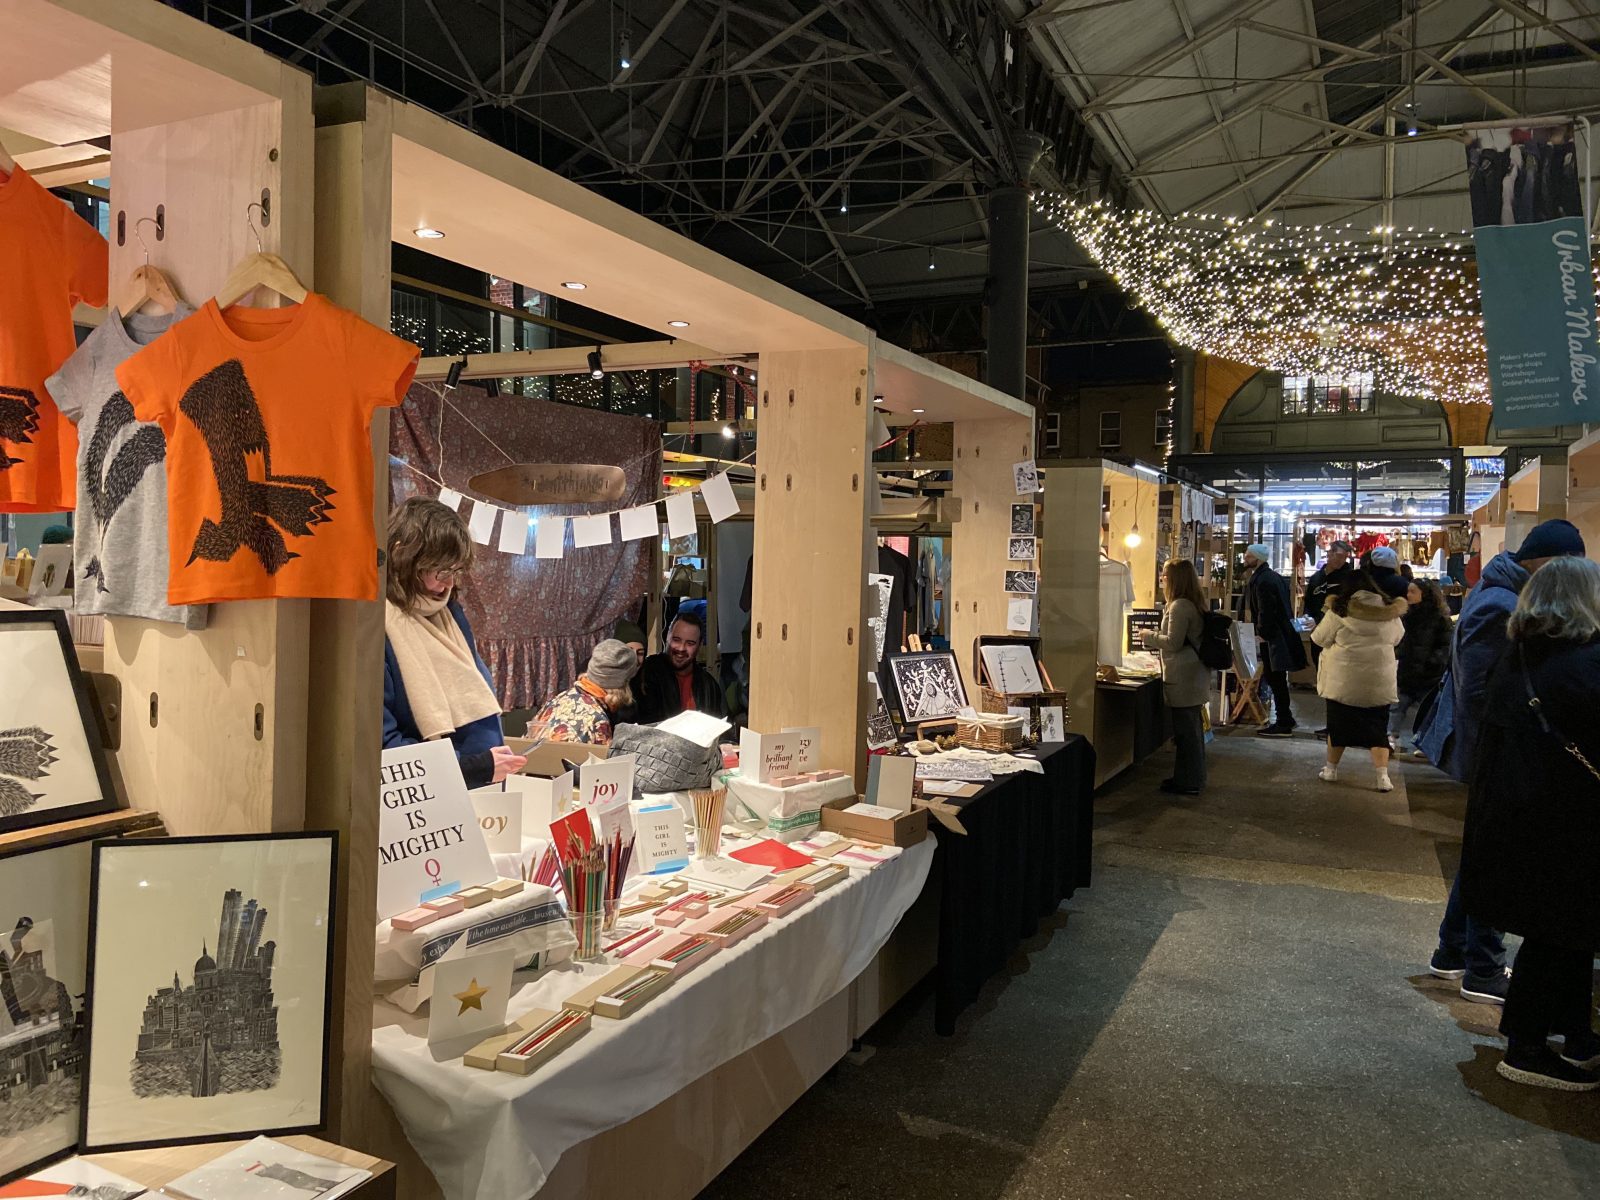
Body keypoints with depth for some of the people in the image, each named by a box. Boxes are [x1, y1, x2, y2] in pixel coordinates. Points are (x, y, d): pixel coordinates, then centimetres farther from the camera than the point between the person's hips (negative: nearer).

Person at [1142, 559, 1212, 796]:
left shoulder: (1179, 606, -18)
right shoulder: (1196, 604, 12)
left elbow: (1174, 642, -20)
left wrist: (1149, 637, -6)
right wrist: (1155, 641, 21)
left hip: (1182, 678, -10)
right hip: (1195, 675, 10)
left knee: (1185, 730, -2)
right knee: (1193, 728, 17)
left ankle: (1188, 782, 5)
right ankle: (1194, 777, 27)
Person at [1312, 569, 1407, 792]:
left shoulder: (1340, 610, -10)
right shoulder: (1390, 612, 1)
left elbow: (1320, 638, -2)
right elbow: (1397, 638, 16)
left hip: (1343, 680, -2)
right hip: (1379, 682, 2)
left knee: (1338, 723, 12)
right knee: (1377, 727, 8)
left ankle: (1331, 769, 21)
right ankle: (1383, 776, -1)